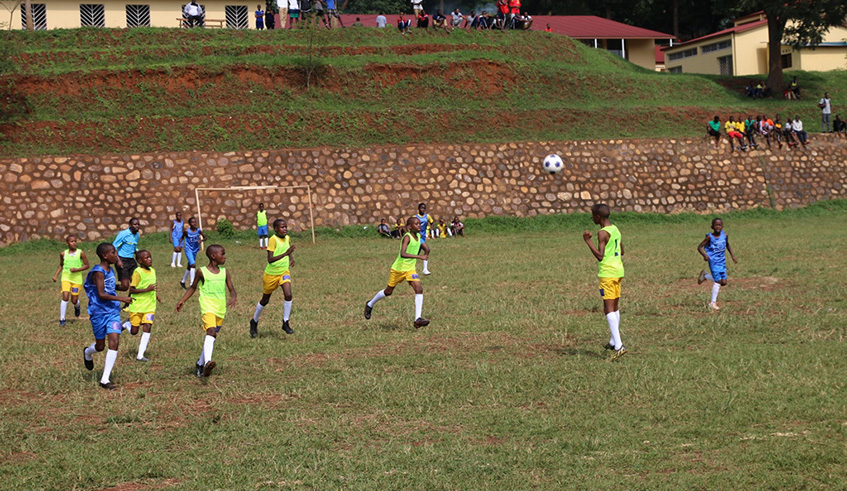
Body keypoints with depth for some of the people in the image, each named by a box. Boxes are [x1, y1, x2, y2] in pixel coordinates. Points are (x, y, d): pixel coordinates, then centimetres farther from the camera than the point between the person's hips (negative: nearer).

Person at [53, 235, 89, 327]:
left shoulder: (81, 253, -4)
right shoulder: (63, 254, 2)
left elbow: (86, 265, -1)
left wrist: (76, 269, -15)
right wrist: (56, 275, 7)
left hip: (77, 279, -1)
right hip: (66, 278, 1)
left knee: (74, 300, 4)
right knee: (65, 297, -16)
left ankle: (77, 306, 43)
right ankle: (62, 319, -9)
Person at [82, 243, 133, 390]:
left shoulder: (110, 270, 10)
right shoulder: (98, 272, -17)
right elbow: (101, 294, -24)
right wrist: (122, 299, -24)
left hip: (113, 312, 6)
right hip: (99, 312, -6)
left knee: (114, 342, -9)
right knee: (100, 346, 8)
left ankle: (105, 379, -5)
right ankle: (88, 353, 48)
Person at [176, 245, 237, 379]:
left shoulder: (224, 272, 8)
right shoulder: (202, 272, -2)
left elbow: (231, 289, 5)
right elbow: (193, 288, 12)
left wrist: (234, 298, -17)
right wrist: (182, 300, 4)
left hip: (221, 309, 5)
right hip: (207, 307, -5)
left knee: (212, 336, 13)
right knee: (211, 331, -27)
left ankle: (200, 363, 32)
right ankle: (207, 362, -40)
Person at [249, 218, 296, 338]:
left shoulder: (287, 238, -2)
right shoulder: (273, 240, -22)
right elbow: (270, 259, -31)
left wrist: (291, 258, 0)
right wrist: (286, 253, -38)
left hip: (284, 272, 4)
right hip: (271, 273, -4)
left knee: (288, 295, -19)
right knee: (265, 300, 12)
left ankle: (285, 323, -7)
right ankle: (254, 322, 35)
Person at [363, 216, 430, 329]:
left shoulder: (419, 236, 1)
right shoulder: (407, 237, -22)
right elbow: (402, 254, -38)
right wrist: (419, 256, -41)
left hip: (410, 269, 5)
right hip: (398, 268, -5)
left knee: (419, 289, -15)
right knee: (388, 291, 11)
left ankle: (418, 319, -19)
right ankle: (370, 304, 39)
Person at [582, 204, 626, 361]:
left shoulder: (603, 233, -15)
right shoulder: (615, 230, 12)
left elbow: (600, 256, -22)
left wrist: (587, 241, -16)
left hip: (607, 273, -9)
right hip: (618, 271, 9)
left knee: (608, 308, -10)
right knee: (615, 307, 18)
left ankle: (619, 346, -20)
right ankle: (613, 342, 27)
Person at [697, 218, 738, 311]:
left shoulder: (724, 235, 0)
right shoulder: (710, 237, -12)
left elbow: (727, 245, 19)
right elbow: (699, 247, -10)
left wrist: (732, 255, 12)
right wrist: (704, 255, -27)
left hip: (722, 261, 5)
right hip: (713, 261, -5)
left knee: (723, 282, 4)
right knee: (718, 281, -9)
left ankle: (705, 275, 27)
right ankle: (713, 303, 2)